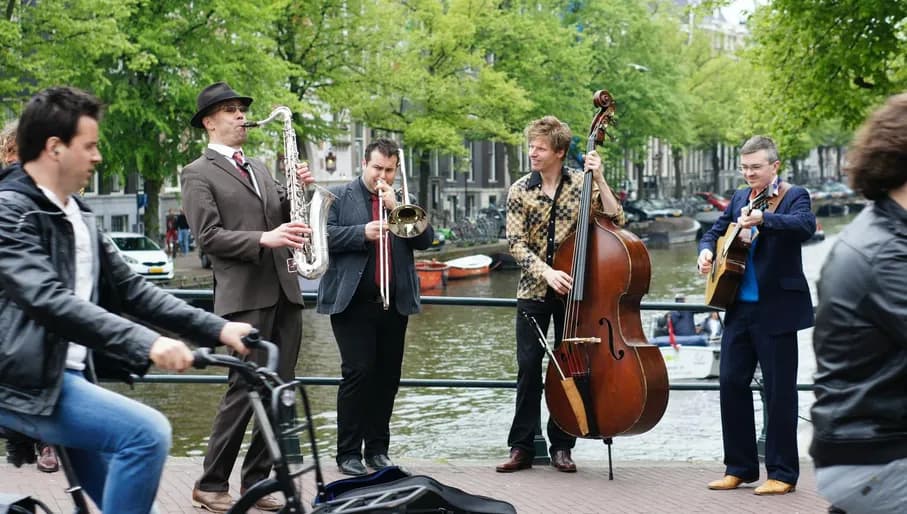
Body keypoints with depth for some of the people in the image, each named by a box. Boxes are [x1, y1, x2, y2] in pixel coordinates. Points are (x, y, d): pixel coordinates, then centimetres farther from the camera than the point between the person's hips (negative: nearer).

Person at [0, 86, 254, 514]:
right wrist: (145, 344, -36)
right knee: (146, 433, -24)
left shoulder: (77, 216, 14)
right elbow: (49, 300, -27)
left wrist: (217, 329, 3)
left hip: (69, 374, 9)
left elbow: (127, 289, 13)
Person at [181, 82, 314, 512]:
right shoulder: (198, 174, 0)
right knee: (245, 387, -9)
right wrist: (264, 239, -21)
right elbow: (209, 237, -10)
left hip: (284, 291, 7)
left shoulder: (258, 167, 23)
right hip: (244, 294, -7)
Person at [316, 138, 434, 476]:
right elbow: (324, 234, -6)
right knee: (358, 373, -9)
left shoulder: (403, 202, 17)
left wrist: (396, 207, -7)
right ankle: (348, 452, -3)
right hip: (353, 304, -4)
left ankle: (378, 449, 16)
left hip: (395, 304, 4)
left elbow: (425, 239, 3)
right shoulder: (339, 197, 8)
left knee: (388, 376, 6)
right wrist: (362, 233, -17)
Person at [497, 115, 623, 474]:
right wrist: (546, 272, -21)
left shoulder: (582, 183, -3)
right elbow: (516, 244, -8)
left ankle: (561, 446, 16)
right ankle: (521, 447, 7)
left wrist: (600, 180, -20)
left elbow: (615, 219, -11)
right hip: (534, 291, 0)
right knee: (529, 366, -1)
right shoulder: (520, 190, -3)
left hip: (572, 290, 0)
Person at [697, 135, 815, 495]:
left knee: (779, 390, -1)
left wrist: (763, 218, -42)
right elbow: (716, 231, 24)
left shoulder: (794, 196, -5)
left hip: (777, 308, -6)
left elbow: (806, 226, -26)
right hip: (740, 306, 6)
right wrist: (706, 251, 1)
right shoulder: (740, 198, 13)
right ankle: (740, 467, 18)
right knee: (731, 382, 7)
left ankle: (783, 473, 7)